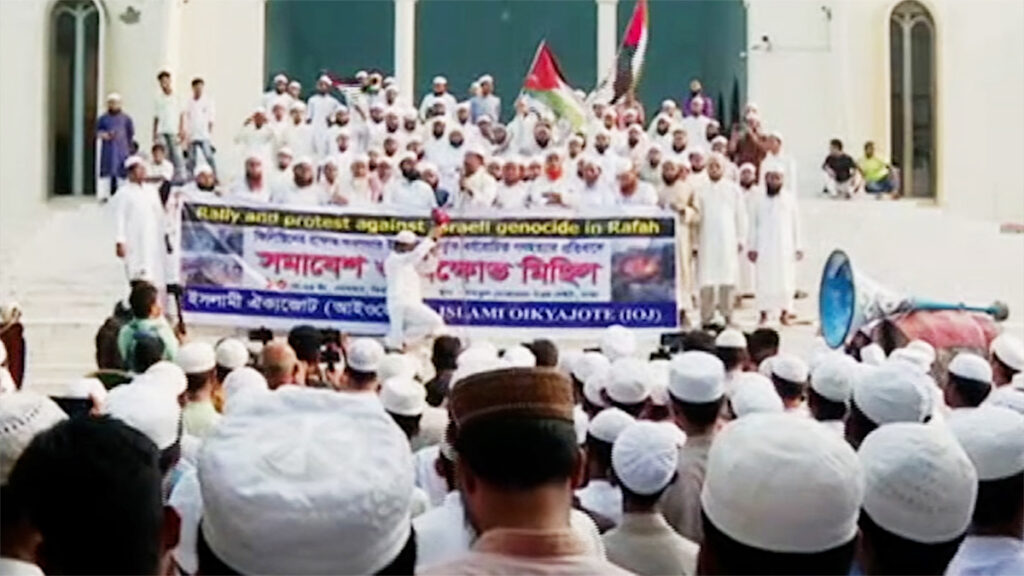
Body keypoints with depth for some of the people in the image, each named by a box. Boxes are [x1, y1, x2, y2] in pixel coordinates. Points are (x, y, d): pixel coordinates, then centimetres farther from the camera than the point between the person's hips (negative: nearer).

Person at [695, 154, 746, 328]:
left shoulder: (733, 189, 8)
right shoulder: (701, 190, 10)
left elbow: (740, 215, 9)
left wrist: (740, 239, 3)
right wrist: (694, 242, 3)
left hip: (728, 240, 0)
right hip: (707, 240, 0)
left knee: (727, 279, -3)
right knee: (706, 280, -3)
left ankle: (727, 314, 3)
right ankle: (706, 316, 1)